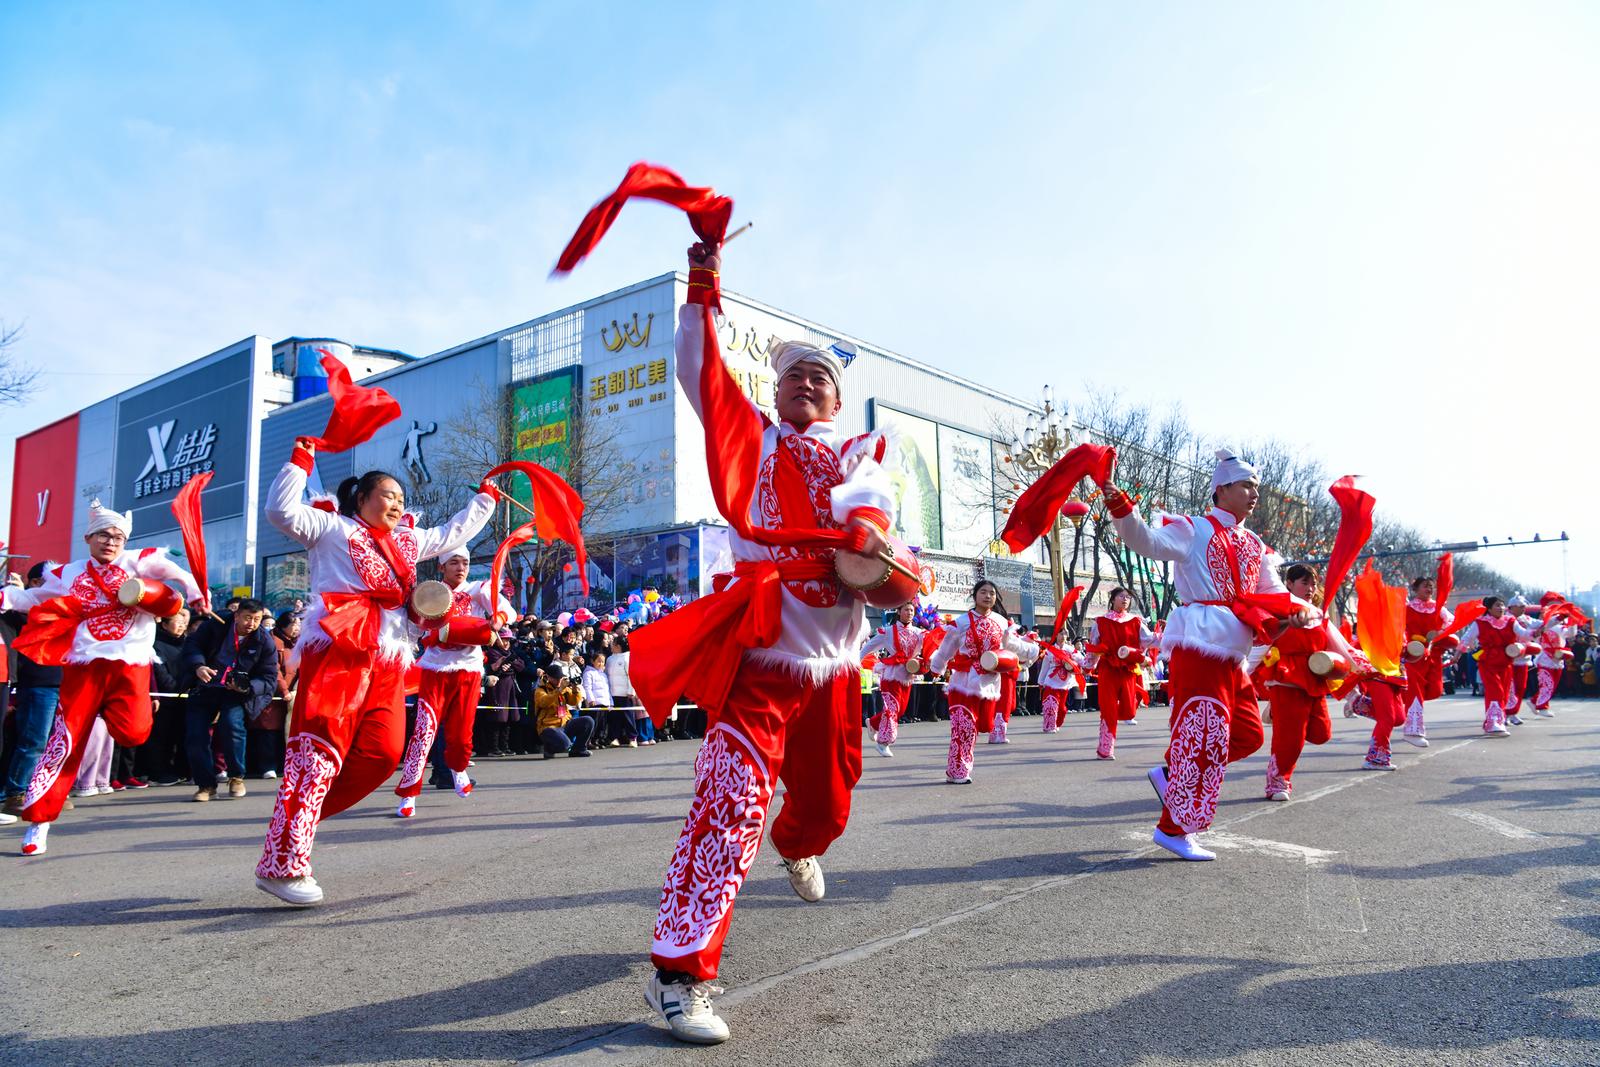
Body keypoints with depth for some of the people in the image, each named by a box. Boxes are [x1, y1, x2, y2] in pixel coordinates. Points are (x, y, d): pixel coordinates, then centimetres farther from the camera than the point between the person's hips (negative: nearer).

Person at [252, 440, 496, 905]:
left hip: (389, 661, 7)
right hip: (340, 650, -7)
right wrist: (301, 460, -4)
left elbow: (453, 534, 40)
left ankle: (294, 817, 8)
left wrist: (485, 498, 44)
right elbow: (283, 511, -6)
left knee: (382, 754, -5)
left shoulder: (407, 541, 27)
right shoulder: (332, 528, 8)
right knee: (318, 749, -15)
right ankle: (282, 864, -17)